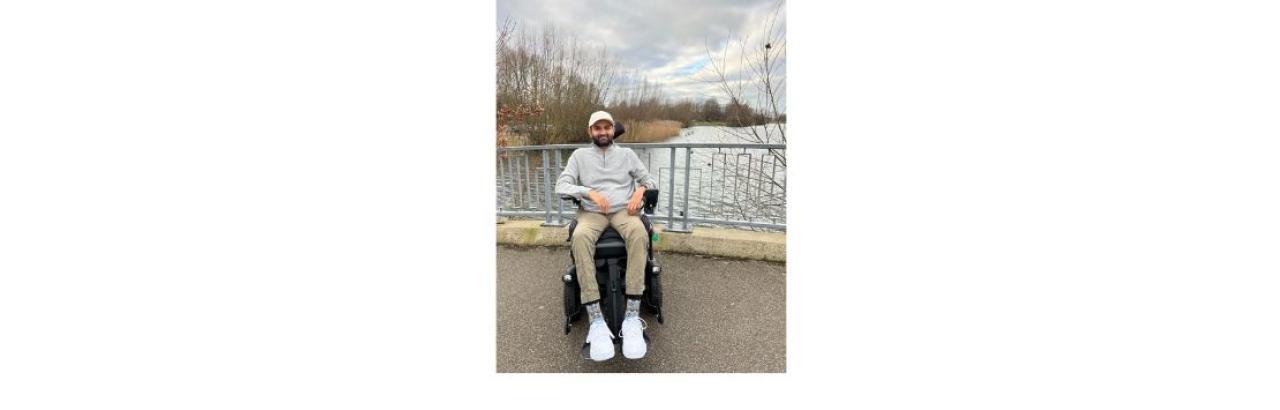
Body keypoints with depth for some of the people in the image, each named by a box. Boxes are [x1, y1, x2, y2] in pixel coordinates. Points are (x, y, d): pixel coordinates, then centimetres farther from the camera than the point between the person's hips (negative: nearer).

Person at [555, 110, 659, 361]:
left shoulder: (627, 154, 20)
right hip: (592, 212, 0)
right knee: (580, 237, -38)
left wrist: (641, 189, -8)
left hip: (624, 210, 1)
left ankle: (632, 317, -40)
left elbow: (650, 181, 16)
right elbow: (561, 185, 5)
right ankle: (596, 321, -41)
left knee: (638, 232, -38)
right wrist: (589, 192, -13)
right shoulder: (580, 155, 17)